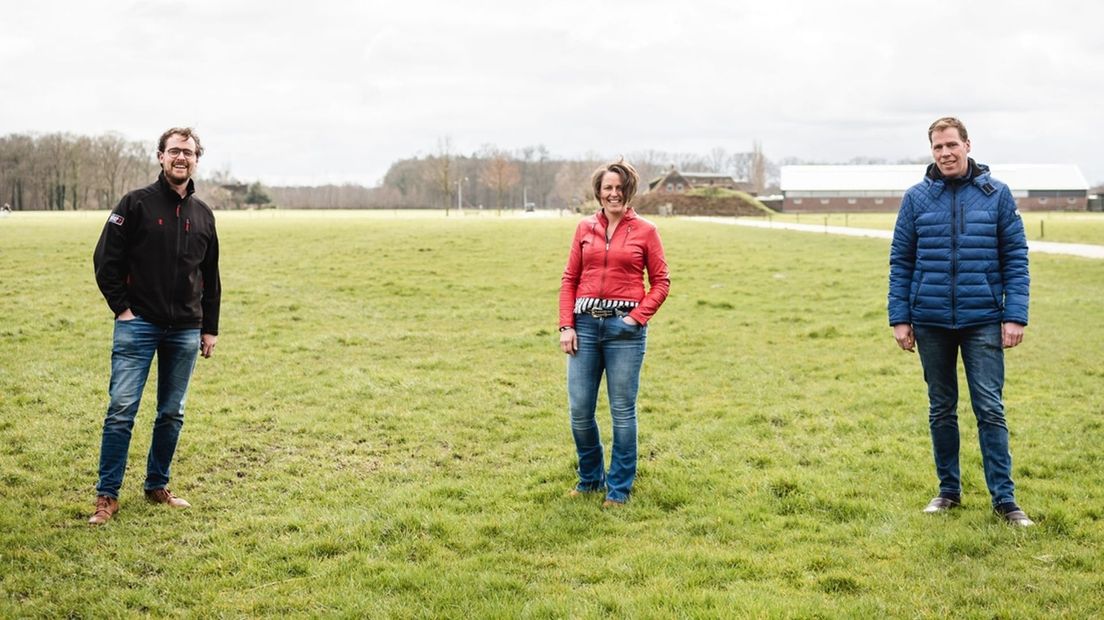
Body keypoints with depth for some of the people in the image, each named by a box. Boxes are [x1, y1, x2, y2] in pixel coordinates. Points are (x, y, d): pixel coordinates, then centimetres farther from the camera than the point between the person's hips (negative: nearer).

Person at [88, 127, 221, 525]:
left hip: (185, 331, 4)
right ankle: (107, 496, 0)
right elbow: (106, 260, -3)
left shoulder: (203, 215, 11)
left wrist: (210, 328, 15)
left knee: (172, 414, 10)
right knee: (122, 409, -7)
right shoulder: (136, 204, -2)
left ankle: (157, 486, 23)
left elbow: (210, 277, 17)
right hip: (138, 325, -4)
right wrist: (122, 308, -7)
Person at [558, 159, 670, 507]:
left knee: (622, 411, 3)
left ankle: (619, 488, 17)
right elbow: (570, 279, 10)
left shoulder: (645, 231, 1)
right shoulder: (585, 229, 9)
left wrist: (638, 316, -8)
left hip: (624, 326, -3)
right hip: (585, 323, 3)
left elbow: (661, 281, 4)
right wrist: (566, 326, 1)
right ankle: (590, 478, 26)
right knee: (579, 409, 4)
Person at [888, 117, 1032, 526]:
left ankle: (1004, 498, 4)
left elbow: (1016, 258, 1)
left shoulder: (996, 194, 1)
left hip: (982, 321, -2)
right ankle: (948, 490, 23)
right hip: (931, 322, 2)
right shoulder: (917, 198, 3)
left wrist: (1015, 316, -7)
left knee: (990, 409, -3)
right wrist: (900, 318, -1)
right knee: (941, 410, 11)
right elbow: (900, 261, 5)